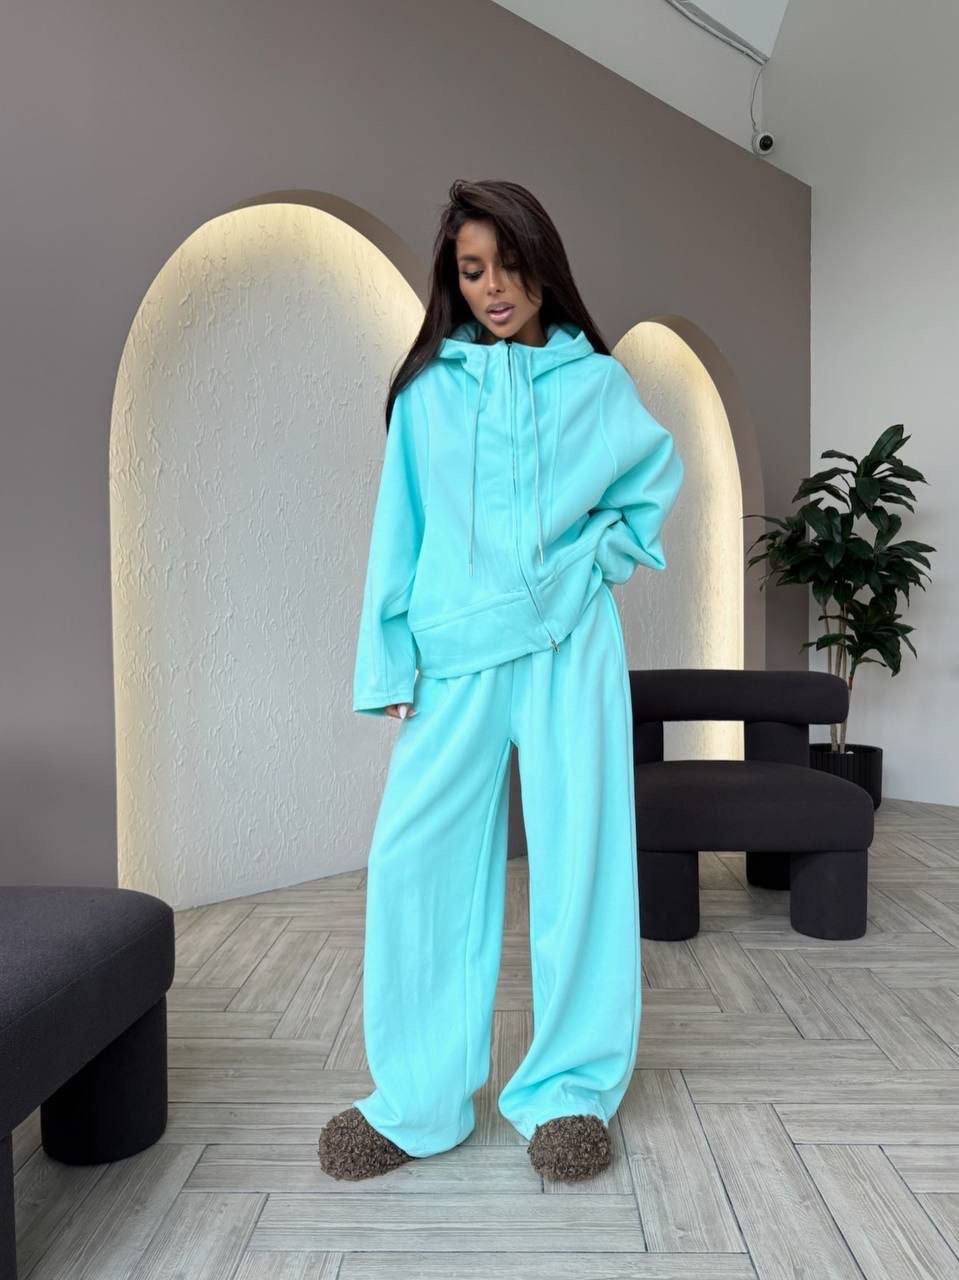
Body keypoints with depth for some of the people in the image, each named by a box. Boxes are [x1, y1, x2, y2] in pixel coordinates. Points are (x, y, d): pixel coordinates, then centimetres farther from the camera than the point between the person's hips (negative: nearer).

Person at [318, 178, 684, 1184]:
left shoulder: (596, 379, 8)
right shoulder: (428, 385, 8)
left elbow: (660, 478, 22)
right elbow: (400, 528, 5)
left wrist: (603, 552, 5)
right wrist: (390, 662, 0)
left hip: (570, 647, 0)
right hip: (456, 652, 1)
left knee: (578, 857, 2)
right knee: (415, 857, -4)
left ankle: (571, 1089, 19)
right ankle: (418, 1099, 13)